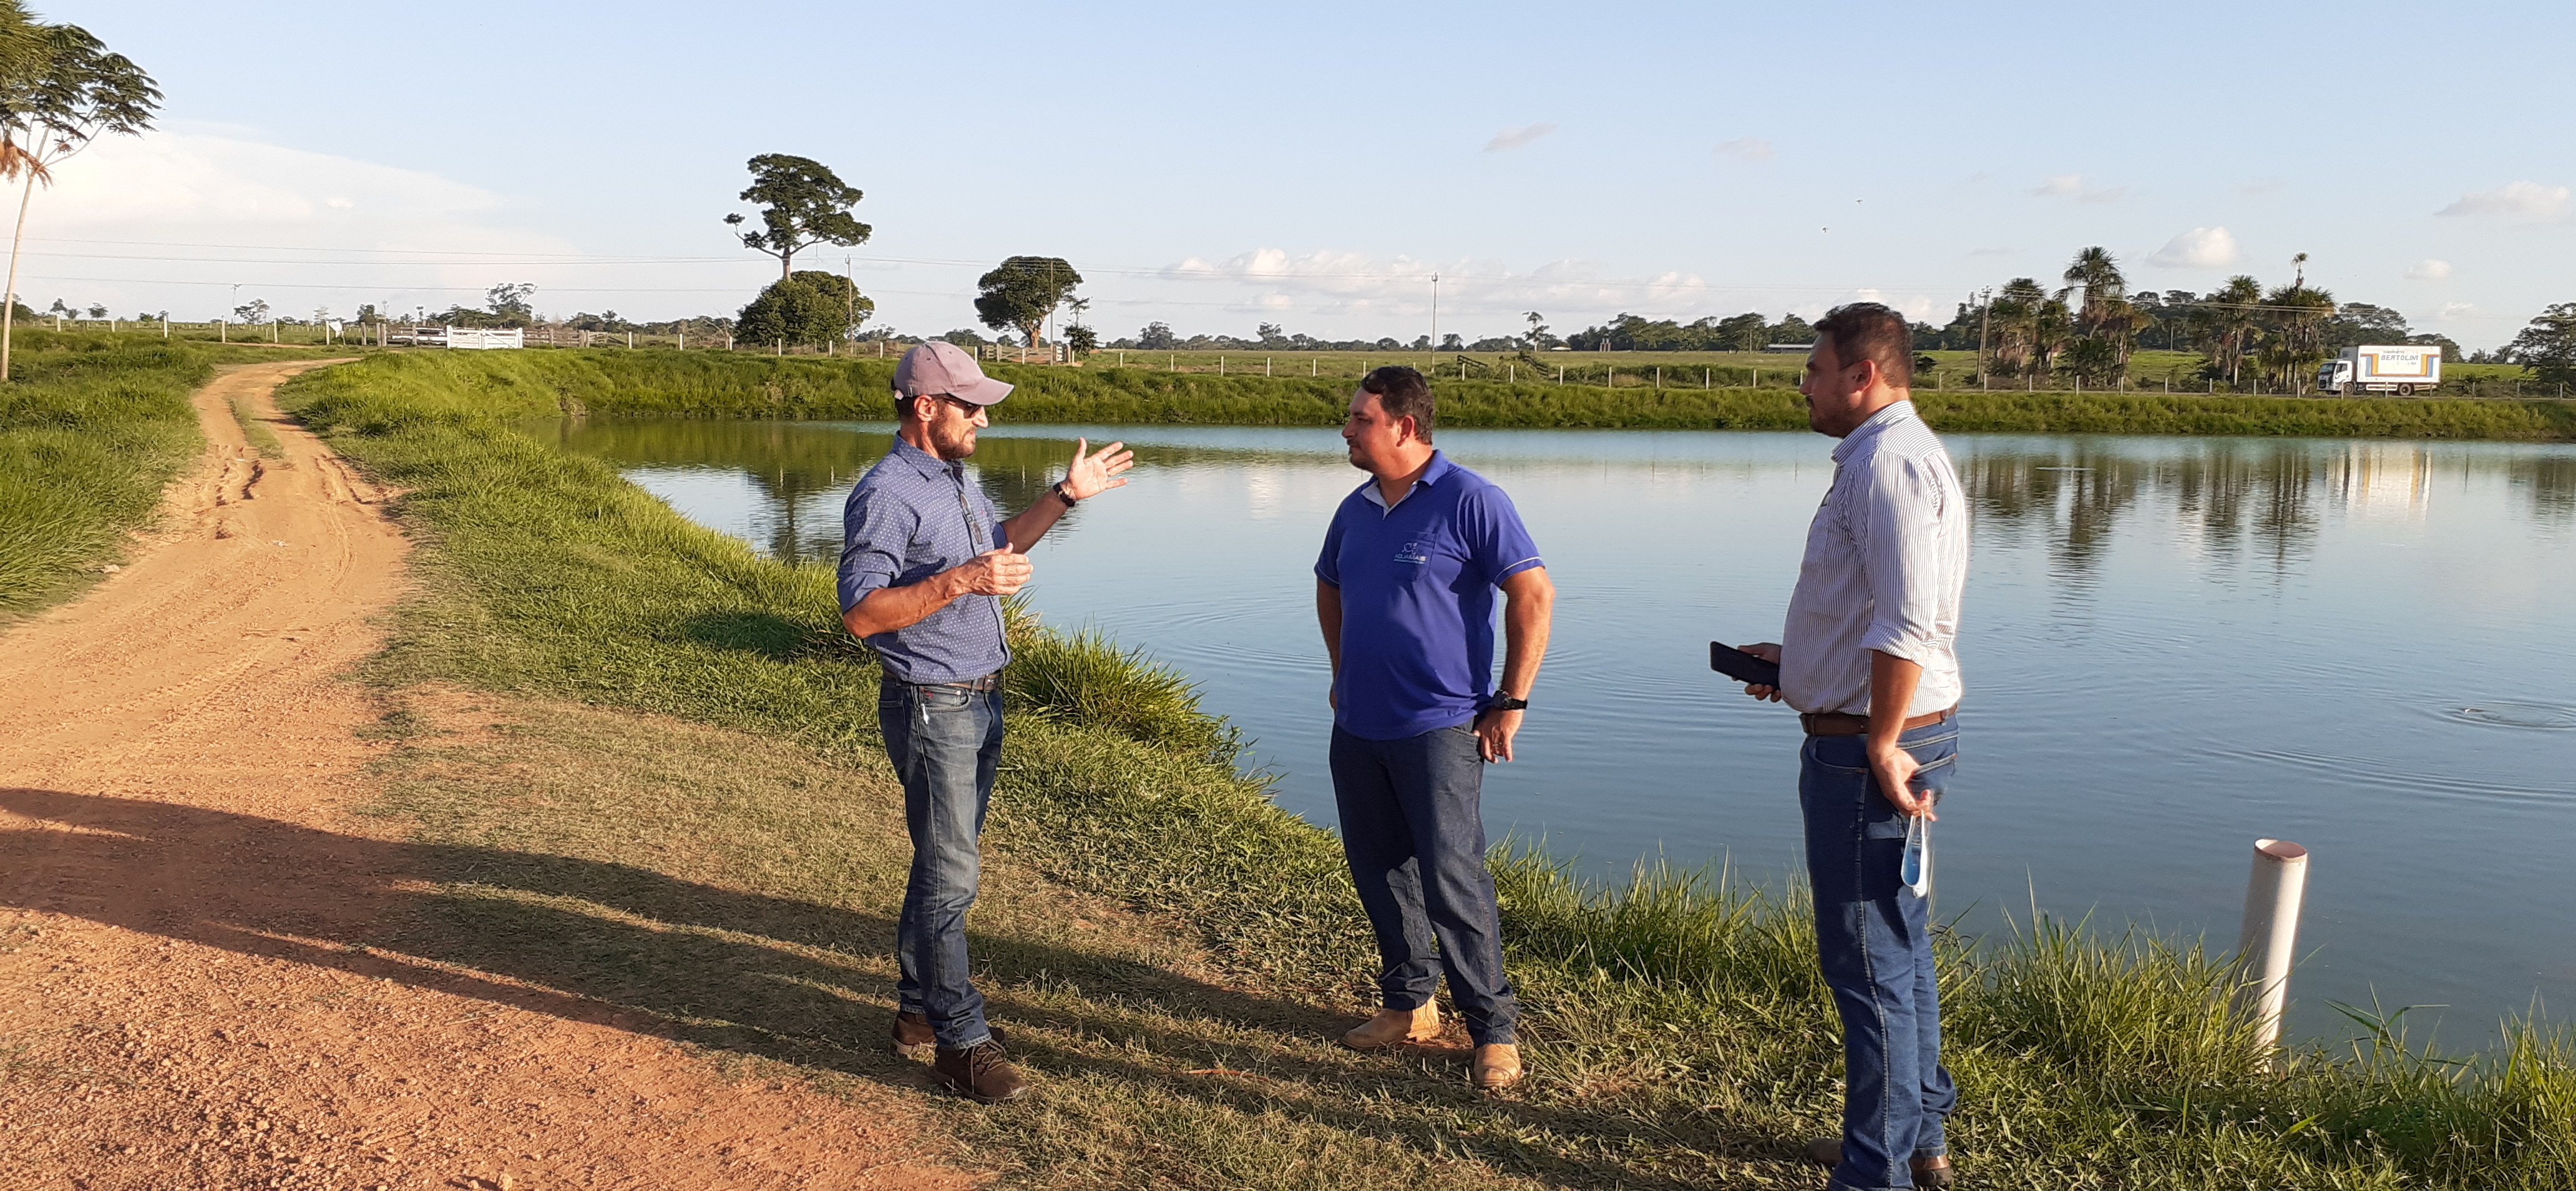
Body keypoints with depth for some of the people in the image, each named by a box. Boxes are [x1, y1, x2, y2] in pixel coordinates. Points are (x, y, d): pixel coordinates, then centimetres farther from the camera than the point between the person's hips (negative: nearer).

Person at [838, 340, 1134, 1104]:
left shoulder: (955, 482, 12)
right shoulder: (887, 495, -18)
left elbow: (999, 547, 30)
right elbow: (860, 612, -24)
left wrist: (1065, 496, 22)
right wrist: (959, 582, -31)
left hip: (979, 702, 10)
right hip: (931, 708, -9)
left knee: (944, 863, 17)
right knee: (950, 877, -5)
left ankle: (921, 1010, 29)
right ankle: (960, 1042, 4)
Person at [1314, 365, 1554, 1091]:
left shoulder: (1469, 501, -11)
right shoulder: (1355, 510, 10)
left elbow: (1534, 595, -12)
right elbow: (1329, 589, 28)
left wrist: (1511, 703, -13)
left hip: (1438, 727, -7)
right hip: (1357, 727, 7)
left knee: (1452, 879, -7)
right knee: (1378, 870, 13)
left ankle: (1493, 1029, 6)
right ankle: (1409, 1004, 29)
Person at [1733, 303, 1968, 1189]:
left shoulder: (1886, 461, -18)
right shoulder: (1901, 454, 16)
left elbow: (1907, 623, -28)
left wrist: (1882, 745, -23)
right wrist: (1796, 660, 19)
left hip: (1867, 748, -11)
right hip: (1892, 730, 11)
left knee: (1867, 961, -2)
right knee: (1898, 946, 21)